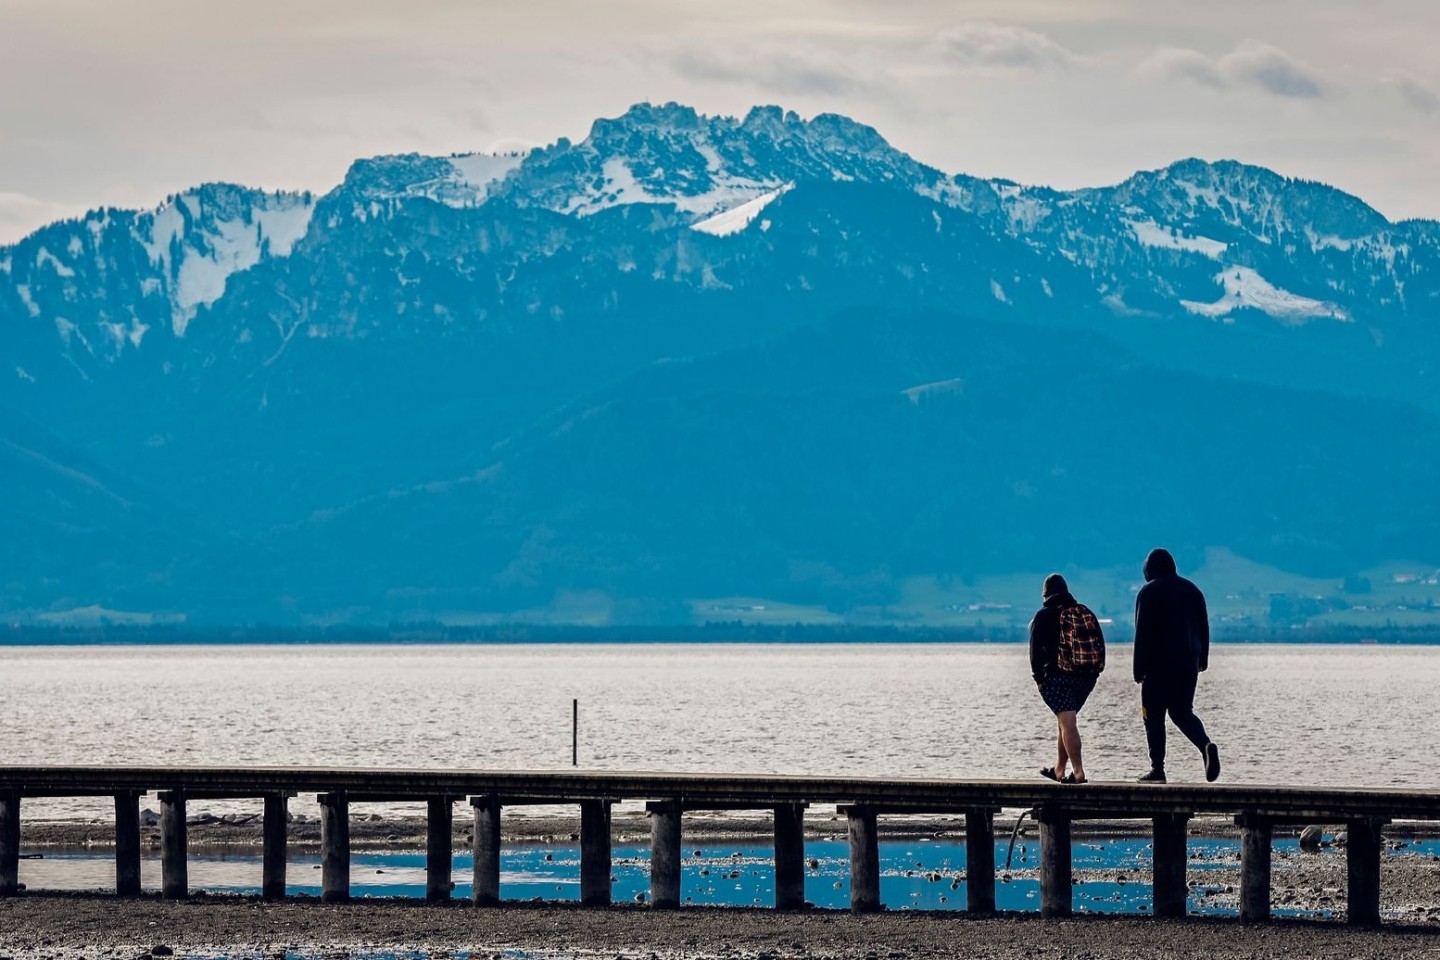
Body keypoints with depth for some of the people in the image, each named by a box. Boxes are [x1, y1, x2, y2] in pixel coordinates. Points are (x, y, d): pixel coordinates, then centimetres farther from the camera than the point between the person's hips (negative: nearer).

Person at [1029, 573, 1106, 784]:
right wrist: (1094, 672, 12)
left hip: (1057, 676, -6)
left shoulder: (1044, 616, -2)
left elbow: (1036, 649, -5)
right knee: (1064, 721, 20)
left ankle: (1078, 772, -23)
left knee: (1067, 722, -12)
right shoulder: (1086, 613, 12)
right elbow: (1099, 646, 11)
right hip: (1086, 677, 6)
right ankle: (1059, 770, 28)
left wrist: (1039, 677, 0)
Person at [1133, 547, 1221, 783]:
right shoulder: (1191, 590, 11)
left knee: (1154, 714, 2)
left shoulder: (1149, 592, -6)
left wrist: (1139, 670, -8)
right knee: (1182, 711, 12)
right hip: (1188, 663, 5)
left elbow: (1142, 633, -9)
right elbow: (1204, 628, 15)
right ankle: (1206, 745, -15)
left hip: (1158, 664, -5)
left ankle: (1157, 769, -2)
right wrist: (1202, 661, 21)